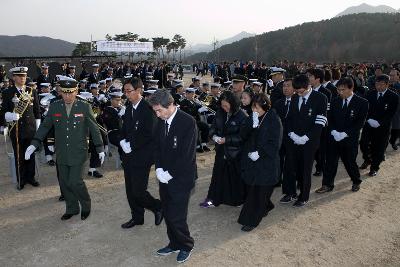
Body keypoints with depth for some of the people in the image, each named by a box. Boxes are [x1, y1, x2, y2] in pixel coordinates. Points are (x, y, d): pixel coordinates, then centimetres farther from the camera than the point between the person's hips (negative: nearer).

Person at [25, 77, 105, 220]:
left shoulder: (84, 107, -8)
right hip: (61, 153, 4)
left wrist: (100, 149, -2)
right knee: (64, 183, 11)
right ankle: (71, 209, 31)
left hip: (78, 153, -4)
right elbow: (45, 126, 6)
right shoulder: (54, 107, -1)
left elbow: (94, 129, -3)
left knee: (74, 181, -7)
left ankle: (86, 205, 19)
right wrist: (34, 144, -3)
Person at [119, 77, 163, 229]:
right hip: (129, 156, 8)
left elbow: (149, 135, -20)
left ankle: (158, 208, 20)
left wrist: (131, 145, -16)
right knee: (130, 190, 14)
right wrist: (123, 142, -3)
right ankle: (137, 217, 30)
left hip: (141, 157, -8)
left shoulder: (148, 109, -15)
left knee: (138, 191, -6)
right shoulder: (129, 108, 12)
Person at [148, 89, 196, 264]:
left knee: (176, 217, -1)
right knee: (168, 214, 15)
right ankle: (174, 244, 36)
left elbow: (187, 155, -20)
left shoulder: (188, 122, -18)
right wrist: (159, 169, -5)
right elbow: (157, 146, 10)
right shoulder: (161, 122, 3)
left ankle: (186, 245, 25)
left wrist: (169, 174, -16)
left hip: (181, 178, -6)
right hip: (165, 176, 6)